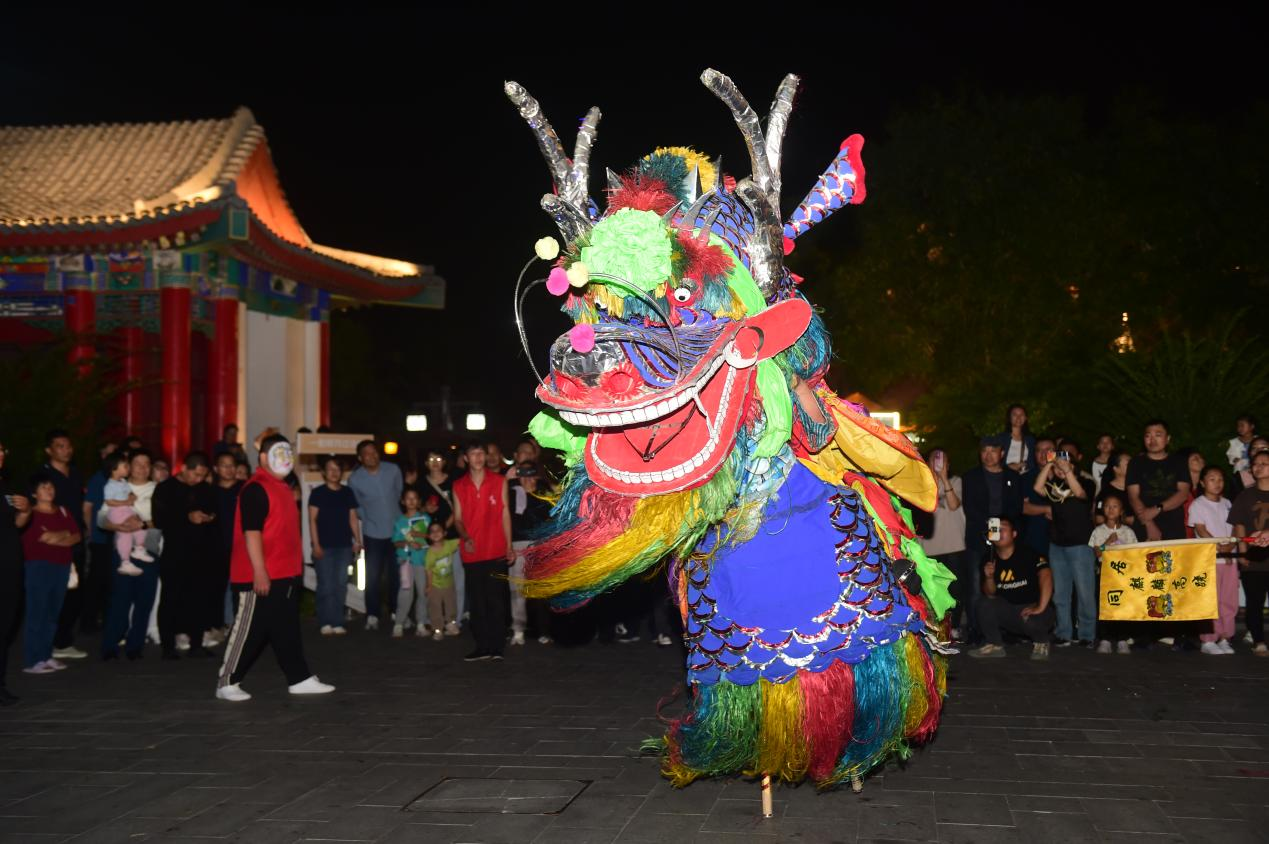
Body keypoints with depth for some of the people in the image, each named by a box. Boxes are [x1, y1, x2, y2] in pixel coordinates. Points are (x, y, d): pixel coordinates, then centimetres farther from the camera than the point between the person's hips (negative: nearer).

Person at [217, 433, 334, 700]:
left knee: (287, 630, 12)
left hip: (286, 574, 9)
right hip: (262, 576, -9)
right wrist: (259, 572, -24)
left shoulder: (283, 488, 16)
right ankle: (227, 683, 7)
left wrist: (296, 568, 23)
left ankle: (300, 679, 16)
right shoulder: (255, 489, -14)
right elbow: (251, 532, -20)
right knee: (249, 630, -2)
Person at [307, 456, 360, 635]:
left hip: (344, 545, 4)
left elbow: (353, 518, 13)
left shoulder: (348, 493, 10)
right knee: (326, 585, -3)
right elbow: (312, 520, -4)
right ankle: (326, 623, 1)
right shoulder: (318, 493, -1)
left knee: (341, 585, 4)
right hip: (324, 546, -3)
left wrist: (357, 541, 6)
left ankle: (338, 623, 9)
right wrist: (316, 544, -11)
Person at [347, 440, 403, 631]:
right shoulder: (354, 479, -10)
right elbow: (356, 506, 5)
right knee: (373, 576, -4)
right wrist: (369, 519, 5)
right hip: (373, 533, -2)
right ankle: (372, 615, 5)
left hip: (396, 530, 2)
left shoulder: (393, 470, -7)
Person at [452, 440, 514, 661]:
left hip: (496, 551, -2)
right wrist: (465, 537, -12)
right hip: (472, 553, 2)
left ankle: (496, 647, 1)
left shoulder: (499, 482, 4)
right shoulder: (458, 486, 7)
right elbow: (458, 518, 7)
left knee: (496, 600, -3)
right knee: (477, 602, 5)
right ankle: (482, 647, 11)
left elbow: (505, 514, 4)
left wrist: (509, 546, -2)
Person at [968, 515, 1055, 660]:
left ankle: (1041, 642, 1)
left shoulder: (1028, 555, -15)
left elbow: (1046, 577, -28)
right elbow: (990, 594, 1)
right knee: (984, 603, -16)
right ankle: (995, 645, 3)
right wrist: (989, 578, -20)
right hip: (1009, 609, 5)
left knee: (1029, 620, -35)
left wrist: (1040, 608, -34)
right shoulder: (991, 560, 0)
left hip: (1033, 607, -5)